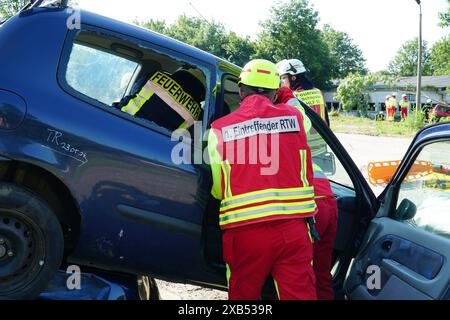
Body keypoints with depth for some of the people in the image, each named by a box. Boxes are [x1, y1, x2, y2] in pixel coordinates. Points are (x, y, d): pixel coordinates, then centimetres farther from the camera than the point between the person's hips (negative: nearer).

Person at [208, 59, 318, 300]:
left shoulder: (220, 128, 1)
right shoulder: (294, 117, 5)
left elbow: (217, 190, 2)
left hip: (244, 230, 0)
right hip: (293, 228, 0)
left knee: (243, 295, 18)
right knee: (300, 294, 7)